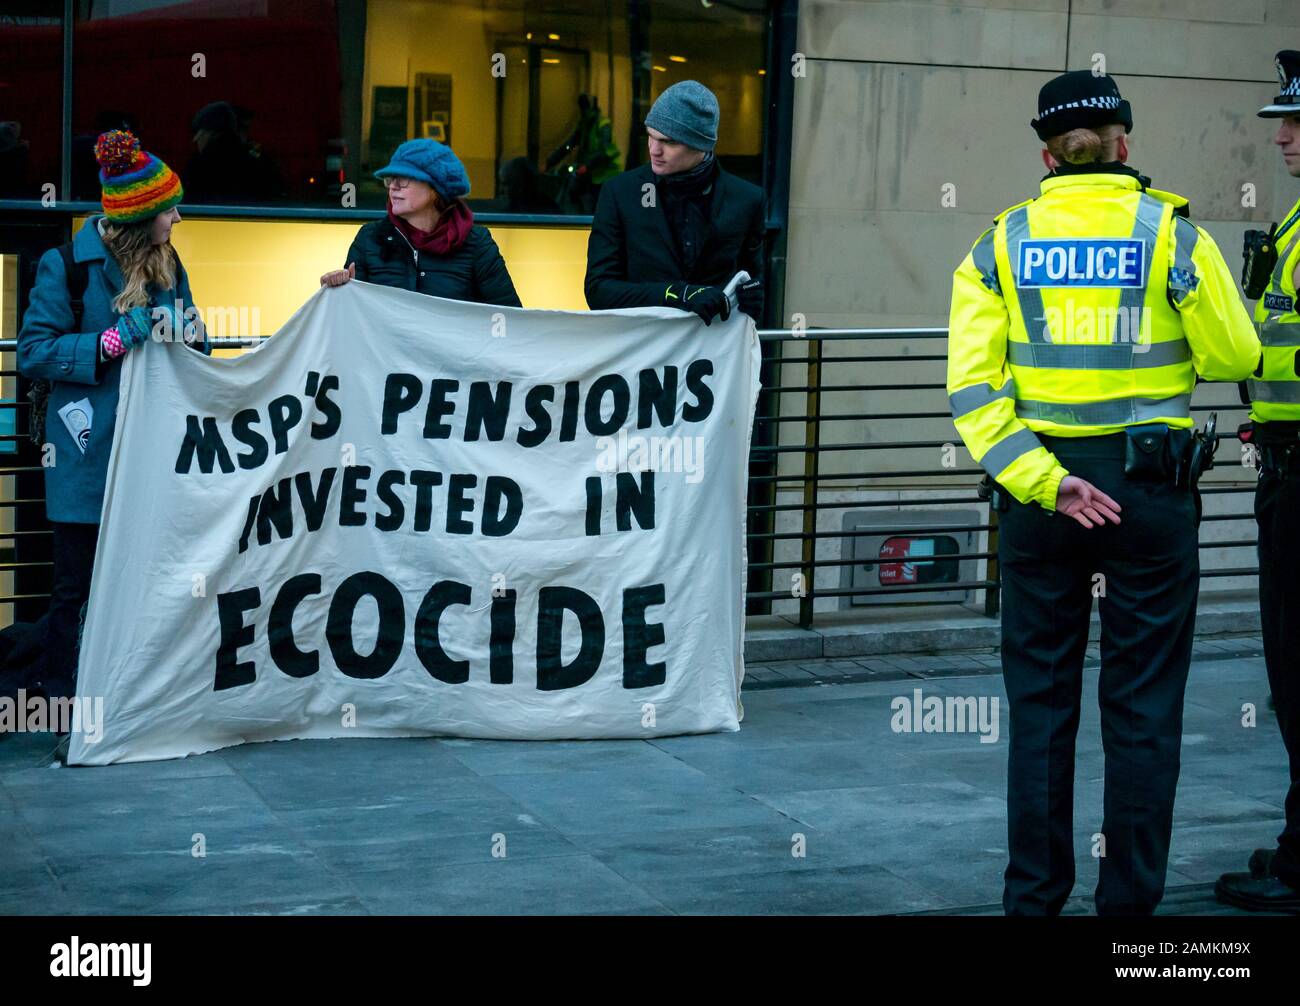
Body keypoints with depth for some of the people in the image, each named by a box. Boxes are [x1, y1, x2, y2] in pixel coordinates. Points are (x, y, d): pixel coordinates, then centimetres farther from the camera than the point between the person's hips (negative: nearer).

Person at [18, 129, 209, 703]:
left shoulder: (168, 265, 11)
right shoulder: (67, 265, -6)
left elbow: (190, 344, 20)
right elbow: (32, 353, -9)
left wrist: (190, 337, -5)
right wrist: (112, 342, -19)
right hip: (89, 457, -5)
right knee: (76, 585, 1)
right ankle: (59, 695, 13)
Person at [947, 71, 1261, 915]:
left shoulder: (1003, 242, 3)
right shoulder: (1170, 230, -3)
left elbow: (973, 384, -8)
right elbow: (1236, 356, 0)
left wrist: (1040, 480, -12)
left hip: (1041, 488, 2)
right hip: (1150, 491, -2)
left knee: (1041, 699, 11)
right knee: (1143, 704, 7)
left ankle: (1034, 894, 16)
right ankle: (1129, 899, 11)